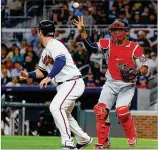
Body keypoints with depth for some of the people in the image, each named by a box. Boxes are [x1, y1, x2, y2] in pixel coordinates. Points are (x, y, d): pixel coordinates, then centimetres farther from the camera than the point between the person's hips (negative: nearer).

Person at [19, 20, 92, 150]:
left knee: (56, 107, -25)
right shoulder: (45, 51, 18)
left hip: (72, 82, -11)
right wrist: (29, 75, 11)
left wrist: (49, 77, -33)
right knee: (64, 114, 21)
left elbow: (61, 61, -29)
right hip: (63, 86, 11)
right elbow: (43, 71, 26)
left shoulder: (54, 45, -12)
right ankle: (84, 139, 36)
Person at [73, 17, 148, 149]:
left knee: (122, 110, -22)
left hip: (127, 85, -3)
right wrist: (82, 31, -19)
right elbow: (91, 47, -9)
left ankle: (132, 137, 3)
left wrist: (136, 72, -27)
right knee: (101, 109, -11)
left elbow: (144, 68, -5)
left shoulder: (135, 48, -5)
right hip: (111, 83, 3)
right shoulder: (108, 44, 3)